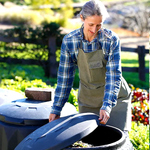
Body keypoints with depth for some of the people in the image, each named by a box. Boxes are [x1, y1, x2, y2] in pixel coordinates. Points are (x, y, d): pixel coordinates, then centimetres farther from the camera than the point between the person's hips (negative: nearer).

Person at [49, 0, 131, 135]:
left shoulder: (111, 40, -18)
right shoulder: (69, 41, -12)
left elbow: (114, 75, -19)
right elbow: (64, 77, -5)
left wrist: (106, 106, -31)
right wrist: (56, 110, -4)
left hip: (115, 97, -1)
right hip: (88, 100, 2)